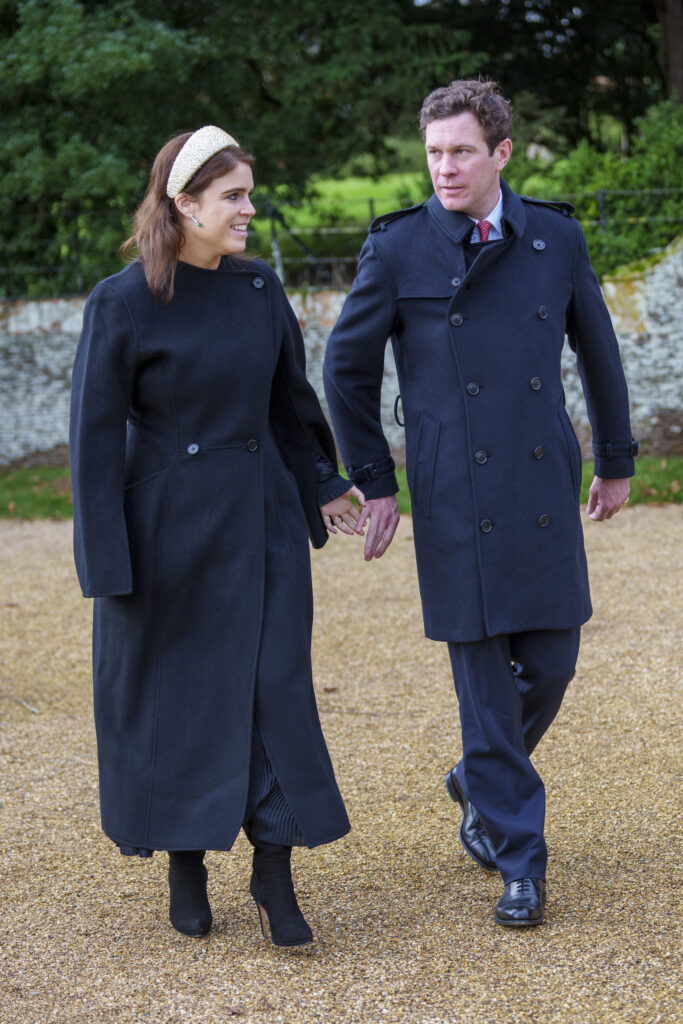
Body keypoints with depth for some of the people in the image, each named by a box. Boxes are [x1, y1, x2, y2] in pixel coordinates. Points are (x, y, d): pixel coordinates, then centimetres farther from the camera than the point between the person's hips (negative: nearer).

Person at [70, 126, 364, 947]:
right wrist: (109, 562, -11)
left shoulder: (259, 289, 3)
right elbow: (95, 436, -10)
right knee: (171, 693, 8)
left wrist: (320, 485, 18)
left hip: (259, 520, 4)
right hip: (167, 524, -4)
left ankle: (273, 870, 8)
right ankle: (185, 865, 24)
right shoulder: (122, 304, -12)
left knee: (273, 685, 0)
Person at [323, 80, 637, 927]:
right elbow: (346, 369, 6)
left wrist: (616, 461, 20)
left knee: (550, 665, 6)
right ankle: (518, 860, 12)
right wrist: (374, 484, 5)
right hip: (455, 503, -3)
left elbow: (596, 352, 17)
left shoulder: (556, 238, 4)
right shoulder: (398, 248, -3)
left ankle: (482, 781, 36)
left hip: (544, 497, 3)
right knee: (484, 680, 0)